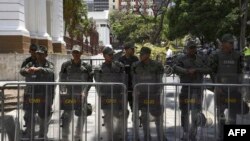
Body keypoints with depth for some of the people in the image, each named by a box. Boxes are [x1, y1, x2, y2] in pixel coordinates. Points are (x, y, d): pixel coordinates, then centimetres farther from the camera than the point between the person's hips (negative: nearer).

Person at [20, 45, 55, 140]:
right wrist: (27, 70, -33)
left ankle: (42, 137, 26)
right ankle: (29, 137, 17)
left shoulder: (49, 65, 3)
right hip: (31, 95, 1)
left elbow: (50, 72, -20)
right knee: (29, 117, 5)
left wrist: (38, 69, -38)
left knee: (44, 118, 10)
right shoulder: (31, 64, 9)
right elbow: (22, 71, -8)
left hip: (44, 96, -1)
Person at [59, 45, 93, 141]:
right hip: (69, 94, 0)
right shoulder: (66, 65, 3)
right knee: (67, 115, -4)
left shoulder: (86, 66, 1)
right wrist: (63, 90, -10)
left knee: (81, 115, 6)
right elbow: (62, 79, 3)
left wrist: (85, 92, -13)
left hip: (81, 94, 1)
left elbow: (89, 81, 0)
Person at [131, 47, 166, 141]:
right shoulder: (135, 66, 0)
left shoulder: (156, 65, -5)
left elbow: (159, 81, 0)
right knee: (144, 116, 6)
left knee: (157, 115, 4)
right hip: (142, 95, 2)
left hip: (154, 94, -2)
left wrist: (158, 93, -2)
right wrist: (137, 92, 1)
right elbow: (135, 81, 6)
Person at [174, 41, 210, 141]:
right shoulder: (182, 60, 1)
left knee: (195, 111, -11)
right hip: (185, 88, 0)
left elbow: (207, 70, -4)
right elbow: (176, 69, -18)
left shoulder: (200, 59, 8)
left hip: (197, 88, 0)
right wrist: (188, 71, -32)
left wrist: (195, 70, -17)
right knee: (184, 111, 7)